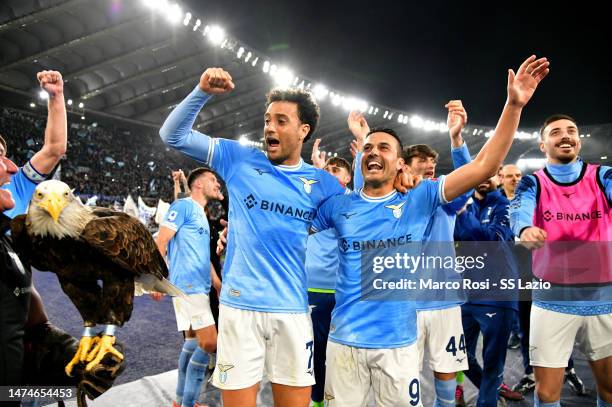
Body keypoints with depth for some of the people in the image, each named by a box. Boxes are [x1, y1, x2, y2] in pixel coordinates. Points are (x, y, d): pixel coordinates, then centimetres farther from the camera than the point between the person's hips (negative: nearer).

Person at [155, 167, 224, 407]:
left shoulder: (201, 215, 21)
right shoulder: (184, 206, -6)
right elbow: (160, 242, -12)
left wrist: (219, 285, 24)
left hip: (199, 288, 10)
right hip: (188, 286, -10)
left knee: (194, 342, 13)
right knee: (209, 343, -10)